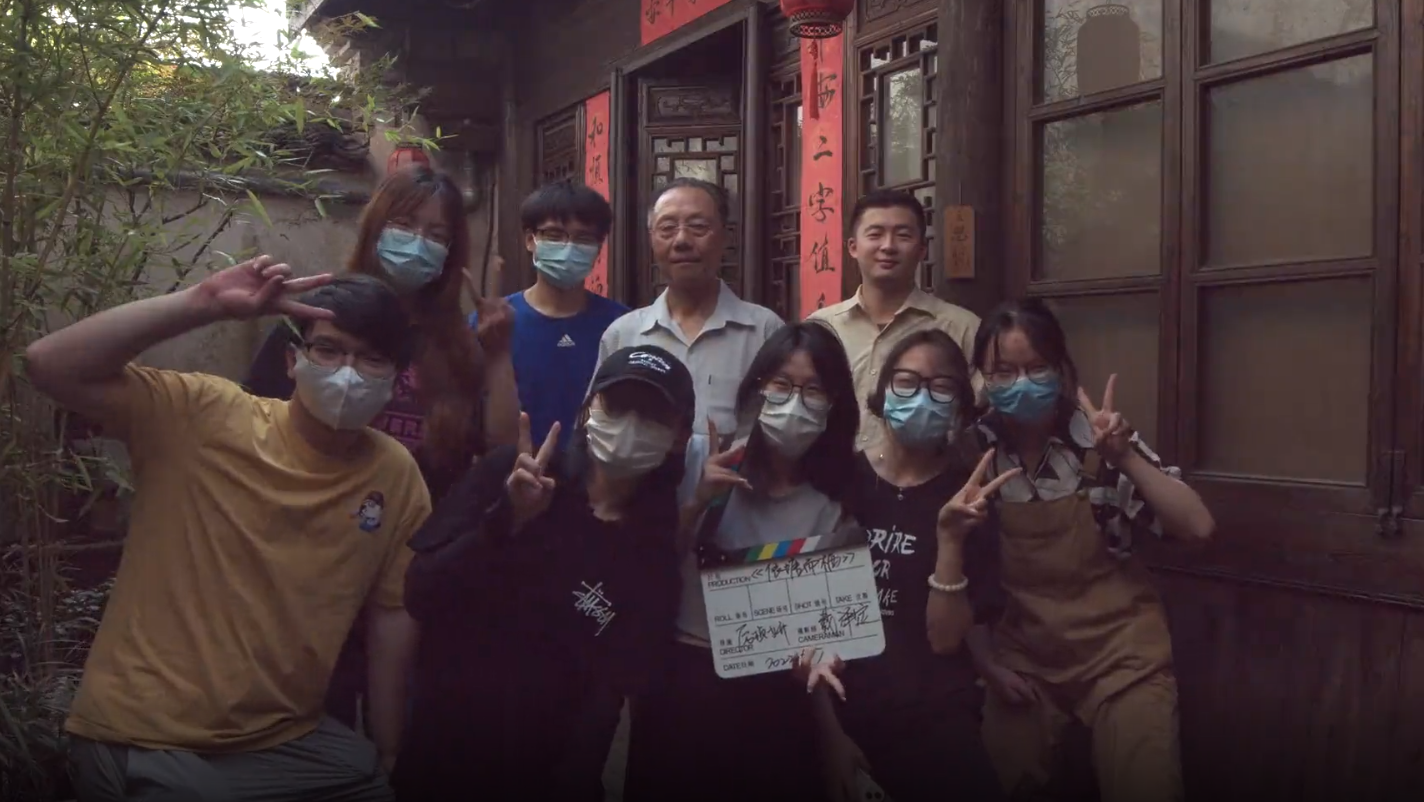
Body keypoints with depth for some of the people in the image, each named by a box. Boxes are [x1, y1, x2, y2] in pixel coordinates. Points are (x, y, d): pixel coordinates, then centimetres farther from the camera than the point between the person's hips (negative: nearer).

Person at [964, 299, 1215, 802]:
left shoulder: (1099, 439, -12)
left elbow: (1198, 528, -16)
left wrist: (1124, 456, -25)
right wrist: (985, 658, 2)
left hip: (1118, 652, -1)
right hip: (1021, 658, 2)